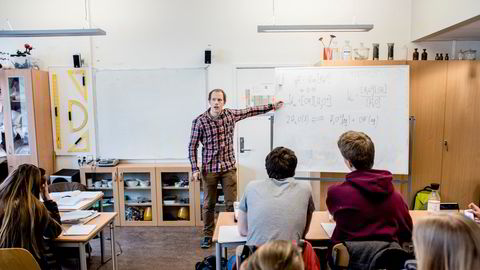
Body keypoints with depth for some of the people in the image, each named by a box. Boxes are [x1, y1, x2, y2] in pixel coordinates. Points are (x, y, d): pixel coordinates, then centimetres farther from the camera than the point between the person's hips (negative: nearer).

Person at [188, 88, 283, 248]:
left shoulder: (230, 115, 1)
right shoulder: (199, 121, -8)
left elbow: (250, 111, 14)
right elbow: (192, 146, -3)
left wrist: (271, 106, 18)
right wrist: (195, 169, -9)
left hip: (229, 167, 2)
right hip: (209, 169, -2)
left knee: (231, 203, 4)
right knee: (209, 204, 8)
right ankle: (207, 235, 24)